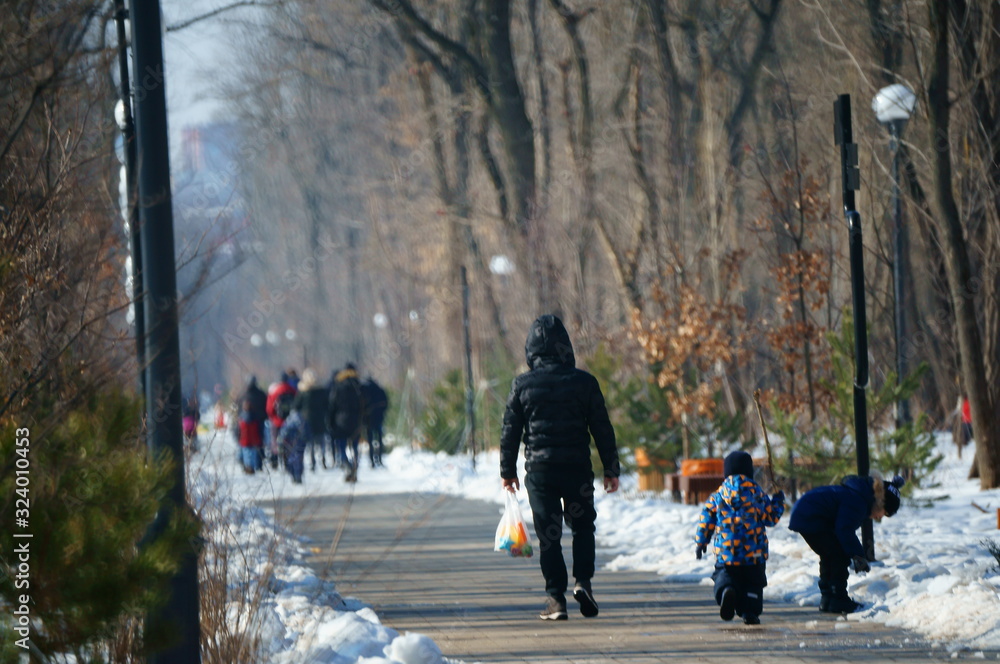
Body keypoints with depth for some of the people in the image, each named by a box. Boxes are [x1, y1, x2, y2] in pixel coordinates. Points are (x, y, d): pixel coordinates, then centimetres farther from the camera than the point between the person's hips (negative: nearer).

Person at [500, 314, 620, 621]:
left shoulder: (522, 385, -1)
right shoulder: (584, 382, -1)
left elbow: (510, 432, 3)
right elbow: (602, 429, 2)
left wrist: (508, 471, 13)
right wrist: (611, 469, 9)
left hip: (539, 469, 0)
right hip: (577, 468, 0)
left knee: (548, 535, 4)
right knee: (583, 527, 17)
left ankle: (556, 598, -1)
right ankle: (583, 581, -2)